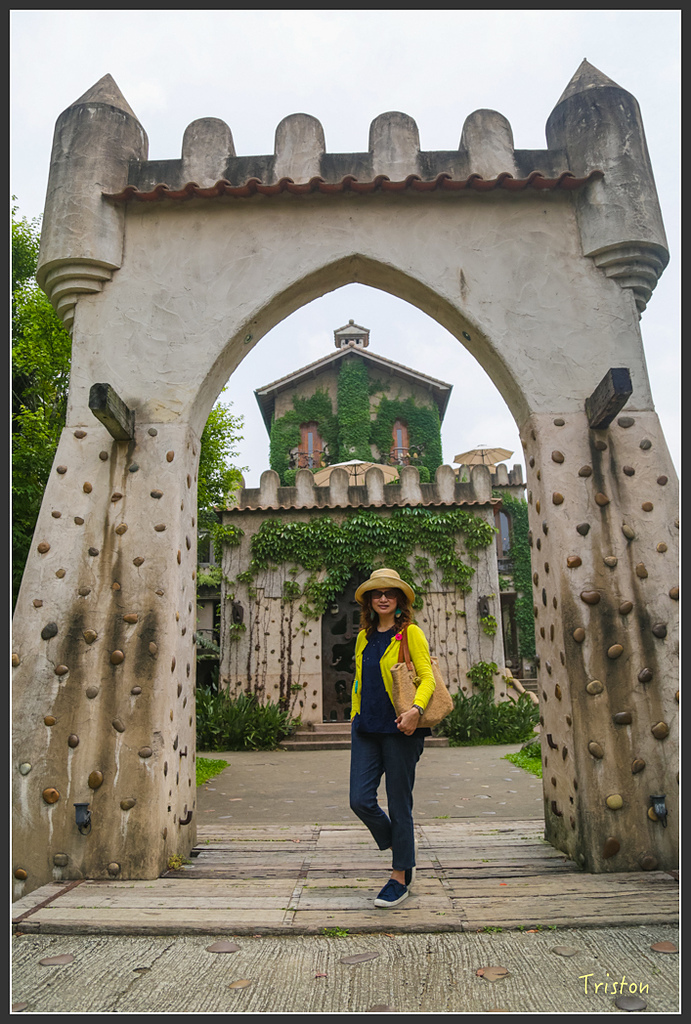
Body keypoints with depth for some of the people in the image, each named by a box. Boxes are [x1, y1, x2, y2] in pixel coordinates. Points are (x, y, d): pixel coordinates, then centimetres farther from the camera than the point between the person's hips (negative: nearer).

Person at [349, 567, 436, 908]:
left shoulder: (410, 633, -3)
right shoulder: (364, 637, 14)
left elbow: (427, 676, -11)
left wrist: (416, 708, -27)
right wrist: (355, 717, 18)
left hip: (398, 728, -5)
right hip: (366, 727, 5)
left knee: (399, 804, 3)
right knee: (360, 800, 0)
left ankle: (400, 878, 21)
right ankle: (403, 857, 25)